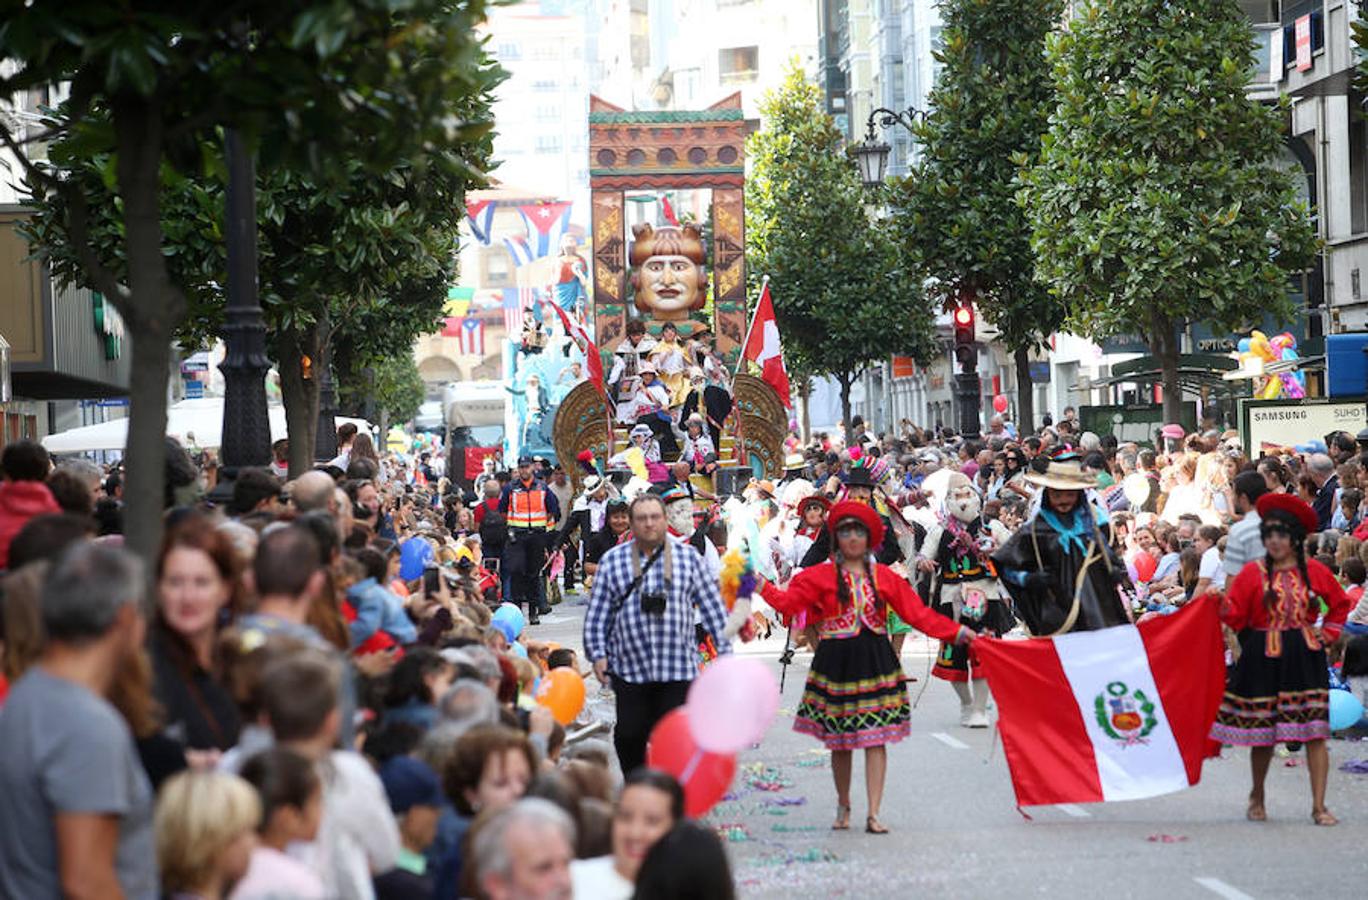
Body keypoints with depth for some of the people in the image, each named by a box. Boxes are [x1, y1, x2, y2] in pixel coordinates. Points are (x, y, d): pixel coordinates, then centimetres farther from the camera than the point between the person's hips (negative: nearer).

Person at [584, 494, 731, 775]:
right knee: (630, 736, 2)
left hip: (679, 667, 0)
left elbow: (712, 605, 8)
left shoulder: (688, 557, 7)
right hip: (629, 668, 1)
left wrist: (725, 651, 4)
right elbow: (597, 613, 7)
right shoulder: (612, 561, 6)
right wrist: (597, 654, -1)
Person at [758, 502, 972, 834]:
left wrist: (958, 633, 2)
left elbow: (919, 613, 8)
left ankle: (873, 815, -4)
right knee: (839, 740, 6)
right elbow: (789, 602, -5)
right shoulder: (820, 576, 4)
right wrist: (759, 585, -18)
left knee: (875, 739, -5)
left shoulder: (884, 577, 8)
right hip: (837, 663, -1)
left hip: (875, 662, 1)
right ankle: (843, 807, 26)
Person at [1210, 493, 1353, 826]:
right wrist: (1220, 606, -20)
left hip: (1305, 660, 1)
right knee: (1262, 734, 4)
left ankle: (1319, 806, -2)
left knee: (1314, 732, -6)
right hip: (1263, 661, -1)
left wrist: (1327, 634, 10)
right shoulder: (1253, 572, 1)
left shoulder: (1314, 571, 5)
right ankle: (1257, 798, 27)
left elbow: (1340, 604, 20)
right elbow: (1234, 615, -2)